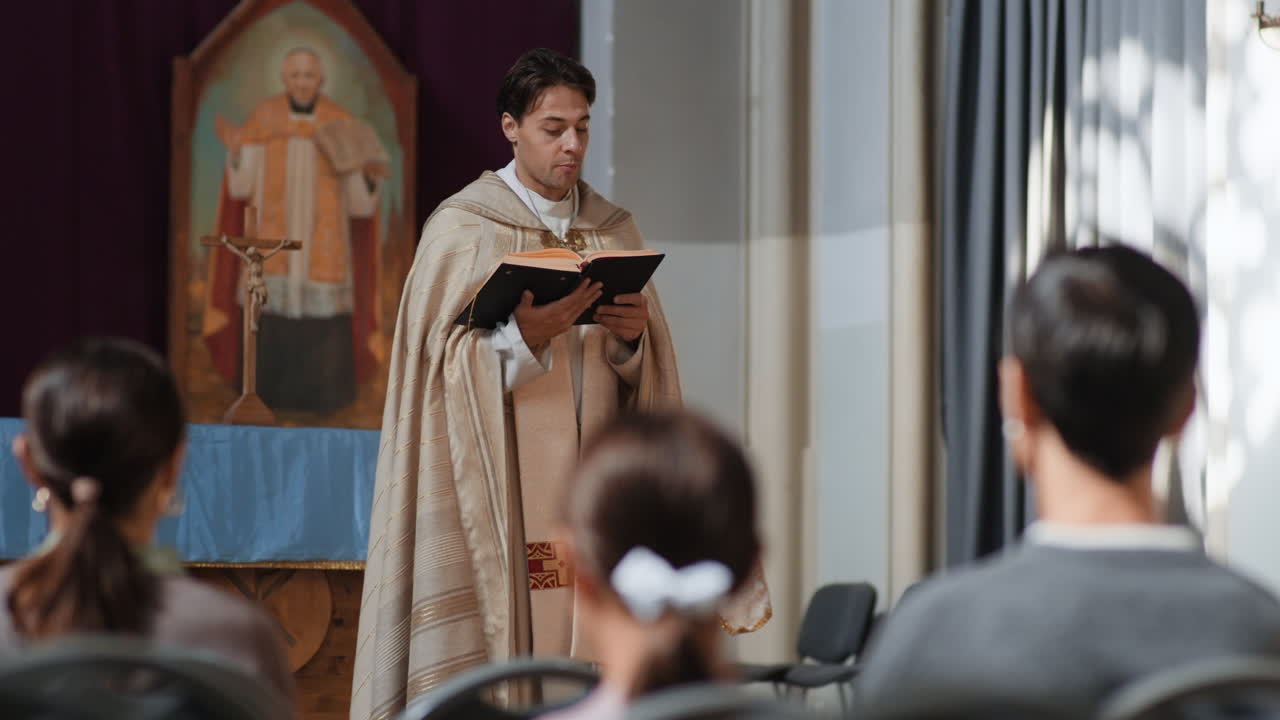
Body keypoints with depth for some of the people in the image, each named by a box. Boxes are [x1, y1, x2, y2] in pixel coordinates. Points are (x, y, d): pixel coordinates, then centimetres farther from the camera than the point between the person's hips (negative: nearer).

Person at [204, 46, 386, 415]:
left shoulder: (343, 127, 2)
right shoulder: (263, 120, 2)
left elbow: (359, 206, 2)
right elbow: (240, 188, -2)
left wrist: (370, 179, -18)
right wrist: (235, 151, -19)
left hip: (323, 252, 0)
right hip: (272, 244, 0)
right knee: (269, 336, -5)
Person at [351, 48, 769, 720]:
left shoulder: (614, 230, 12)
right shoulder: (462, 227, -2)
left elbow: (647, 377, 12)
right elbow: (443, 362, -8)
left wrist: (634, 336, -10)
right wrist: (523, 336, -23)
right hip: (502, 486, -4)